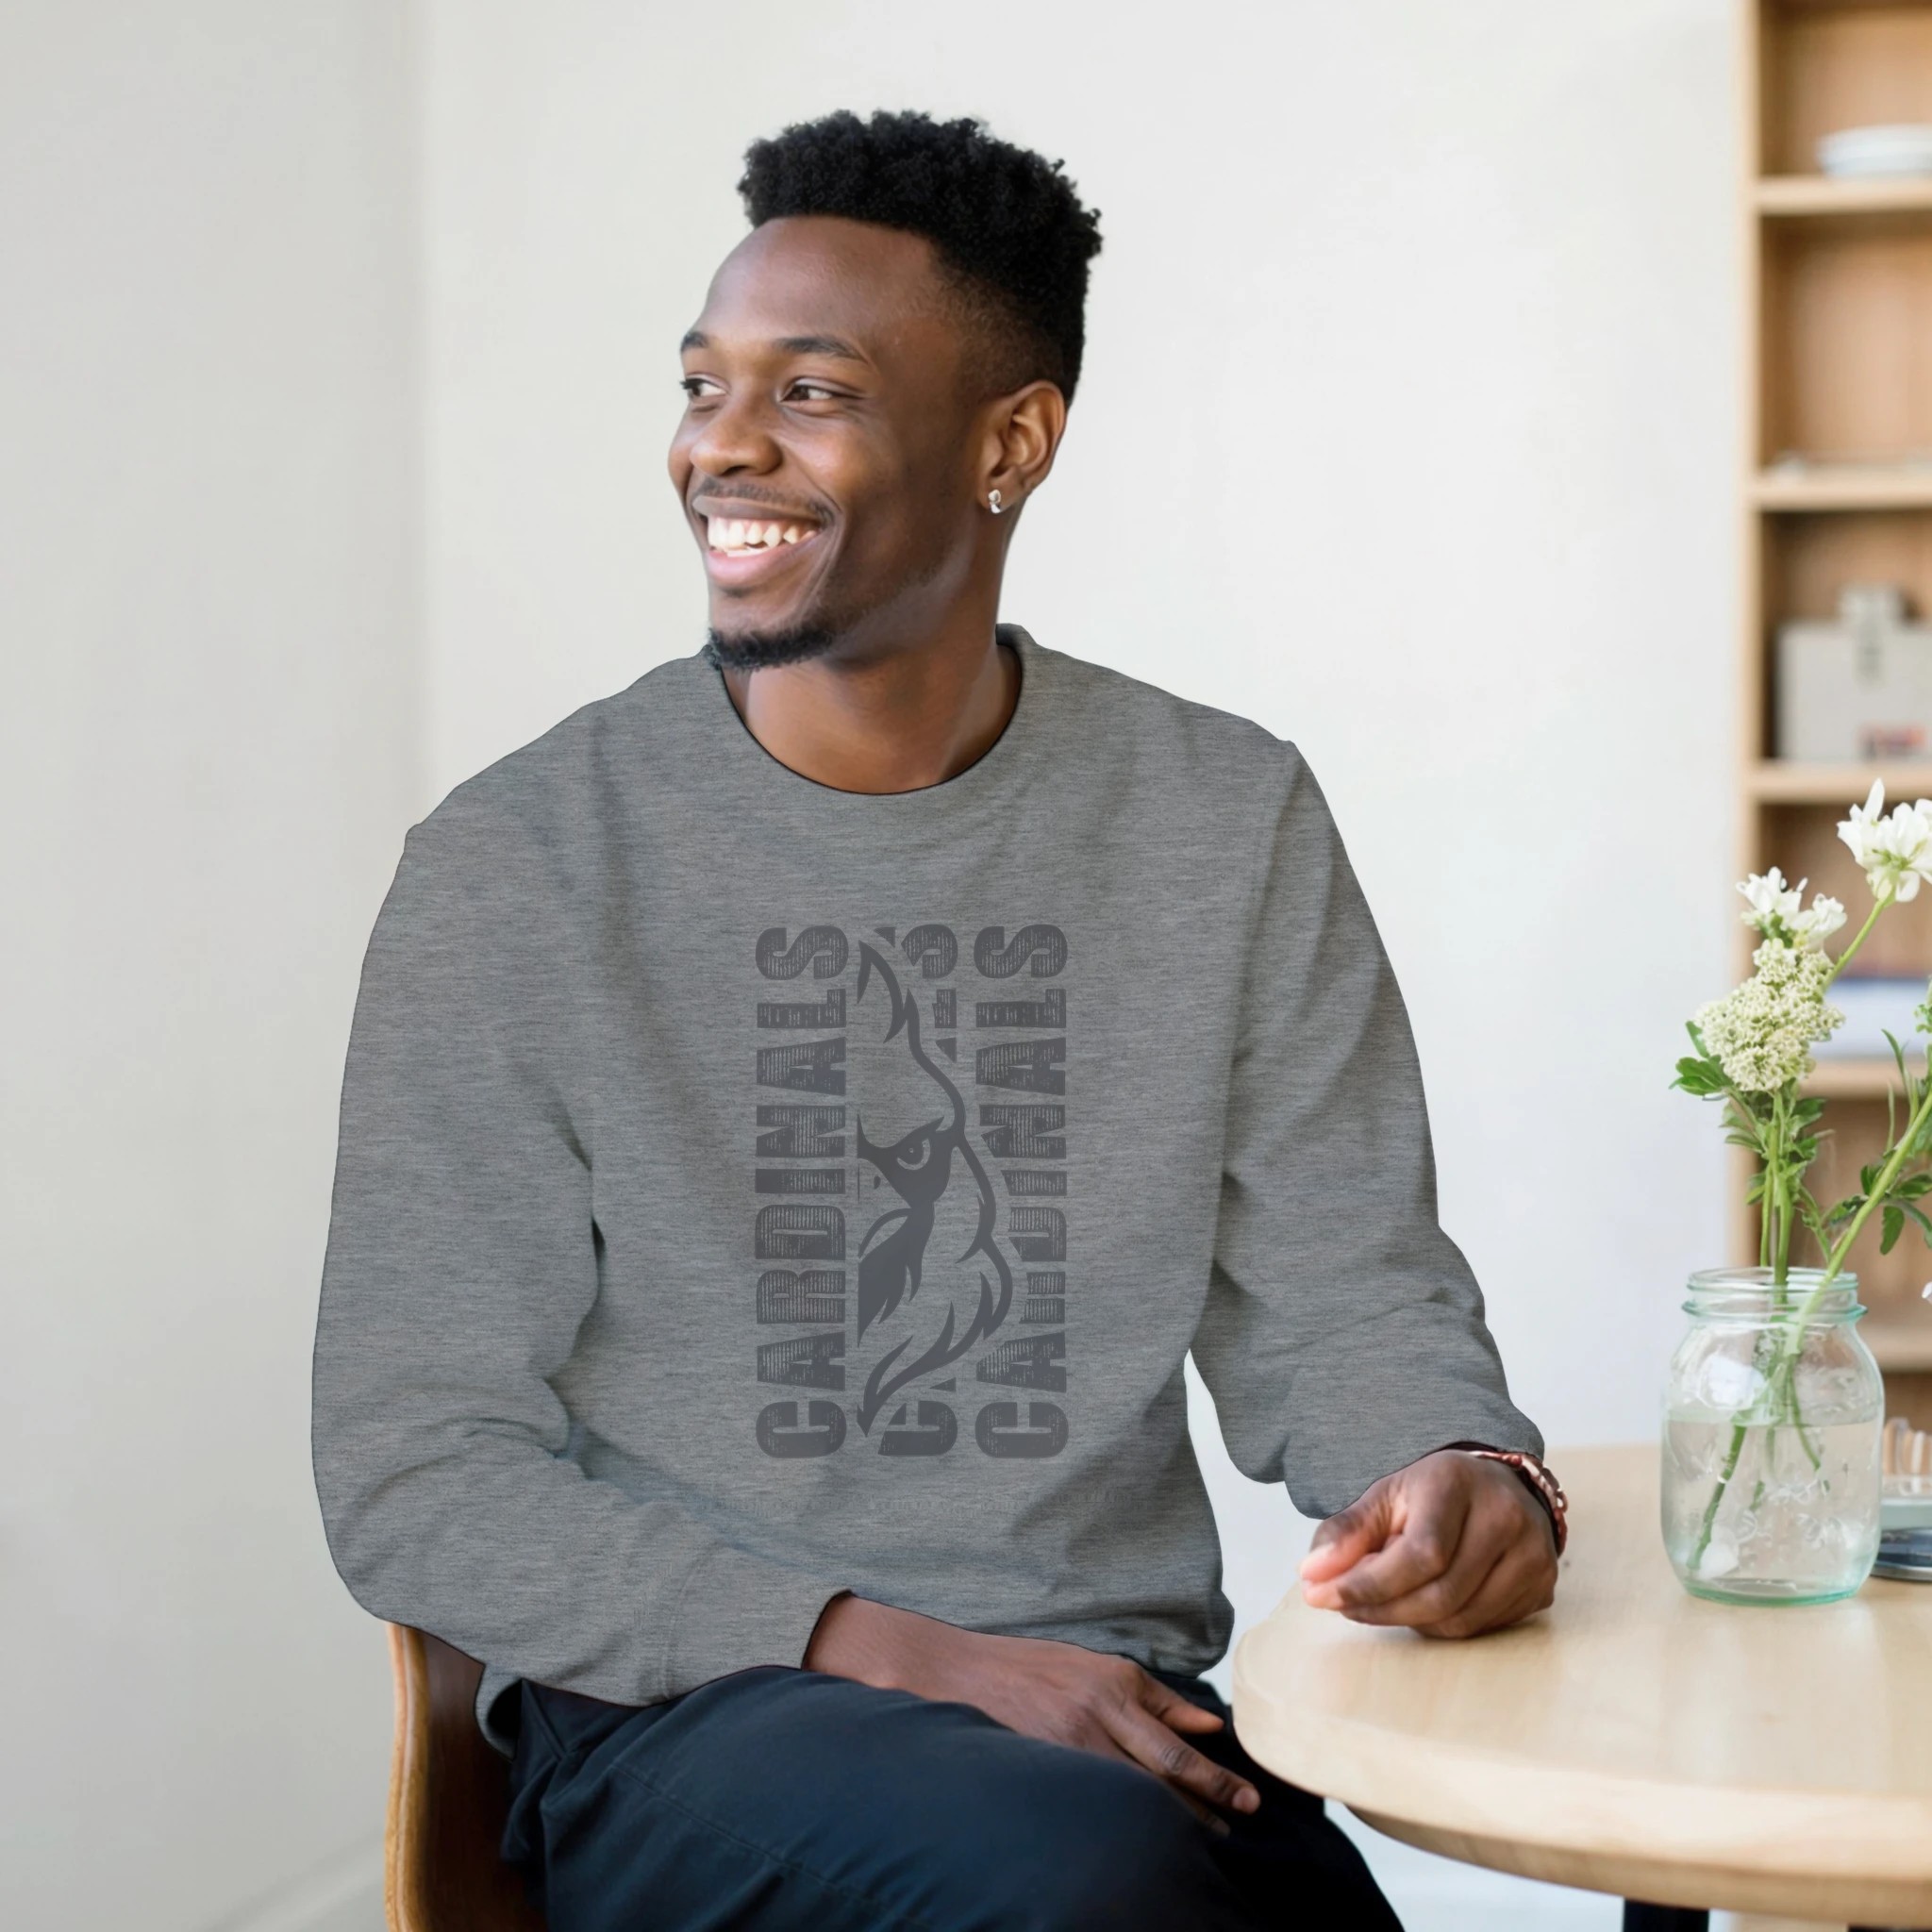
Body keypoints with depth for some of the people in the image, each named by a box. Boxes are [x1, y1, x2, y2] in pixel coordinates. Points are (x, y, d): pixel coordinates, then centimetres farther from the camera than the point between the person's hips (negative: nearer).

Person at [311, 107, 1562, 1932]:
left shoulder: (1231, 826, 5)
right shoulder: (518, 866, -3)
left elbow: (1342, 1298, 8)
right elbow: (411, 1471, -5)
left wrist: (1469, 1477, -18)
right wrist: (907, 1656, -16)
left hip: (1124, 1715, 4)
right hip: (677, 1719, -3)